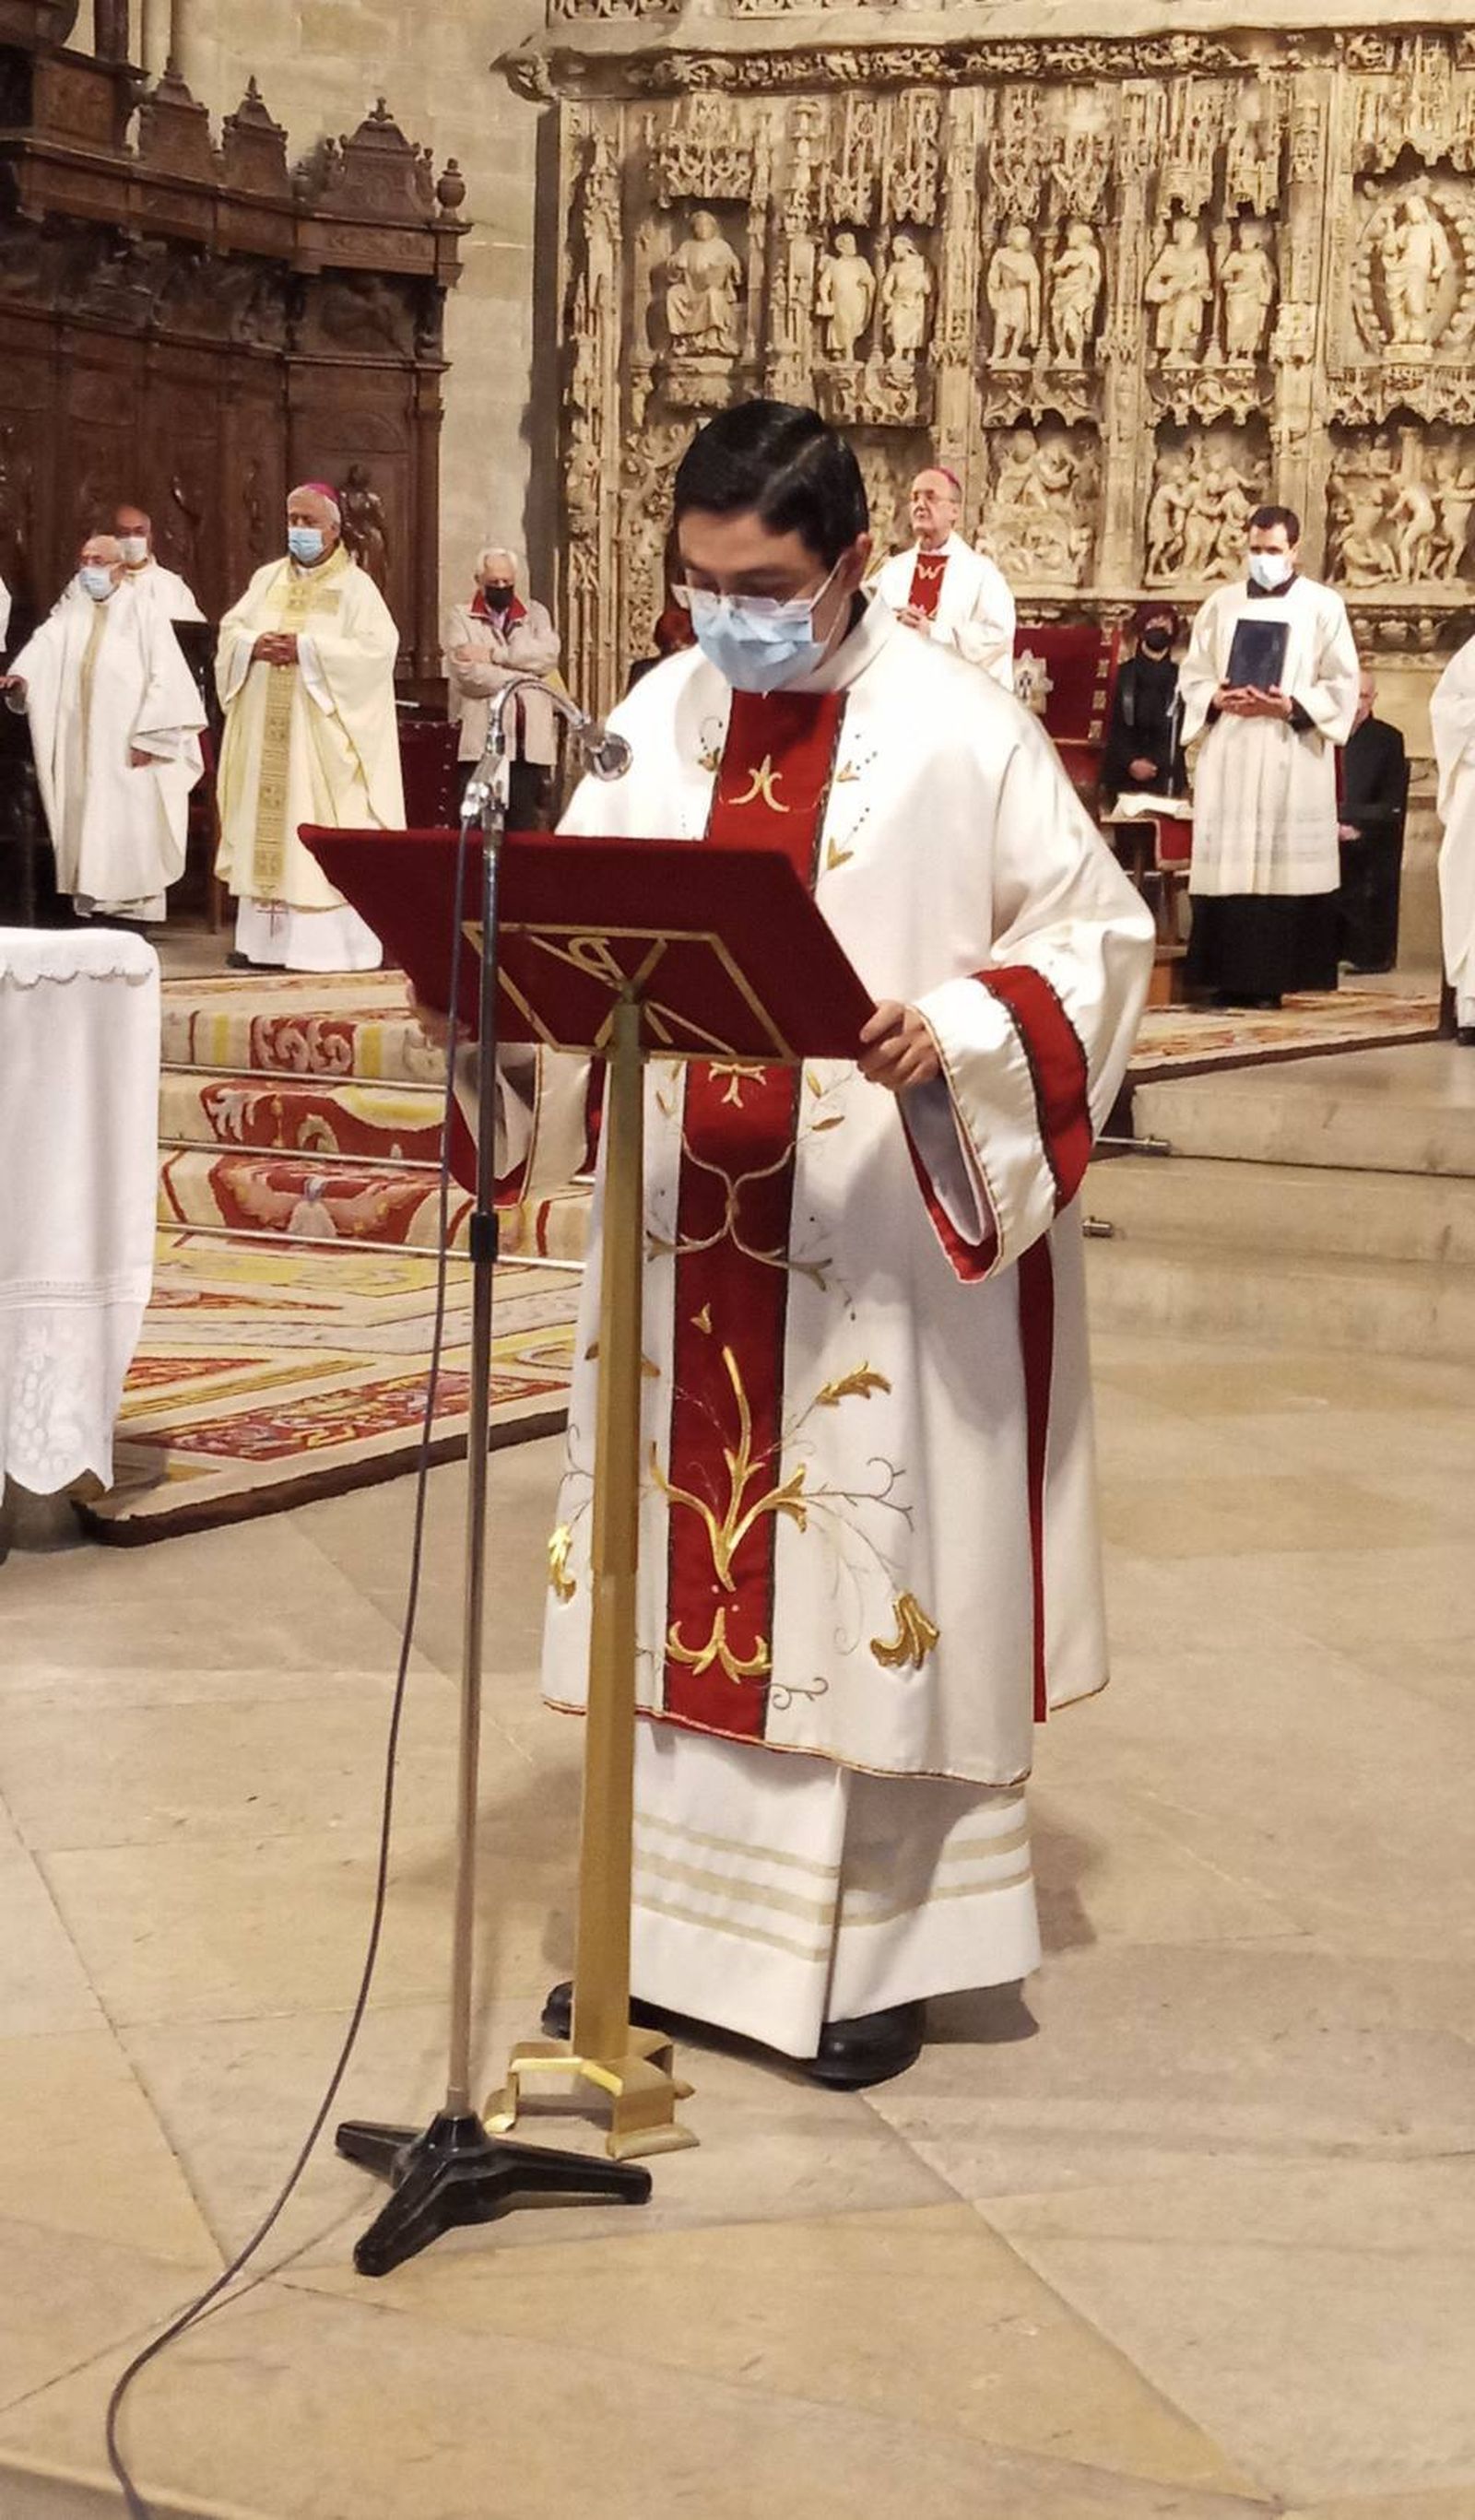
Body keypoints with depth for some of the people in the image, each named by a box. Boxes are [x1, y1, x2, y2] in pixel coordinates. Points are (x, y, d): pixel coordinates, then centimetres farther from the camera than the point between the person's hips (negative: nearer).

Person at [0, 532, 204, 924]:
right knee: (83, 828, 3)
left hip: (126, 749, -4)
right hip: (79, 751, 4)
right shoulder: (69, 616, 12)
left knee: (128, 829, -7)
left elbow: (165, 679, -5)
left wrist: (146, 737, -12)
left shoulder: (145, 615, 0)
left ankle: (133, 913, -4)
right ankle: (88, 907, 5)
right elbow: (43, 649, -5)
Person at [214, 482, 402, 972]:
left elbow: (377, 647, -14)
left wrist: (306, 649, -19)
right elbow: (230, 630, 11)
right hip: (266, 734, 5)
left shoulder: (356, 586, -1)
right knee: (266, 824, 5)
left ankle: (325, 938, -8)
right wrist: (254, 645, -12)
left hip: (320, 735, -5)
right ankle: (264, 934, 8)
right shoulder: (267, 578, 15)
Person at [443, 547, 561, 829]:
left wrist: (493, 653, -10)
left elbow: (549, 653, -4)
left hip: (528, 741, 3)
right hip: (481, 741, -2)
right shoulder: (460, 616, 8)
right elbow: (466, 671, -8)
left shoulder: (535, 614, 17)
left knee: (525, 828, 2)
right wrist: (522, 677, -5)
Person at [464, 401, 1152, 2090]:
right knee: (682, 1560, 10)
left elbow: (1099, 934, -6)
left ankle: (870, 1954, 16)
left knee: (865, 1569, 3)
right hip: (687, 1236, 4)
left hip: (881, 1248, -4)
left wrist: (952, 1031, -21)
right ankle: (669, 1921, 23)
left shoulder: (962, 734, -7)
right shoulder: (657, 721, 6)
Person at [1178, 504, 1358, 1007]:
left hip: (1293, 757, -2)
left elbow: (1342, 684, 1)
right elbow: (1192, 674, 12)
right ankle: (1227, 978, 0)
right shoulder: (1221, 604, 13)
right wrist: (1218, 700, -8)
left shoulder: (1324, 605, 5)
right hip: (1228, 756, 3)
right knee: (1227, 865, -2)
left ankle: (1271, 979, -3)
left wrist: (1292, 706, -15)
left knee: (1283, 865, -5)